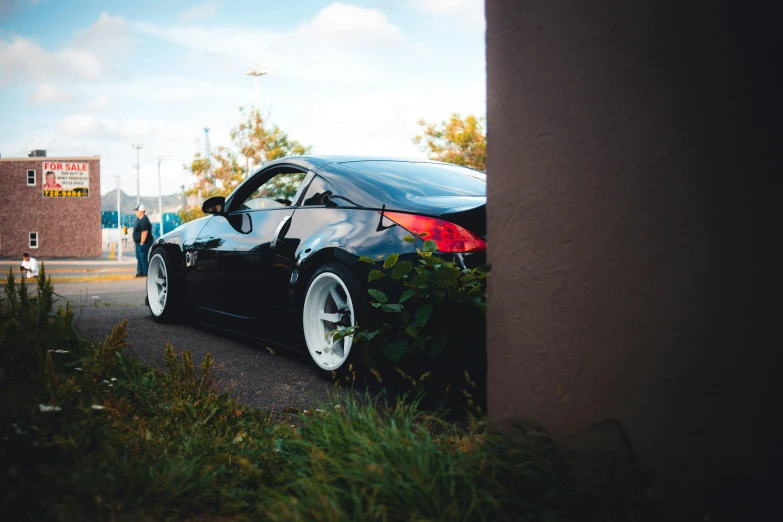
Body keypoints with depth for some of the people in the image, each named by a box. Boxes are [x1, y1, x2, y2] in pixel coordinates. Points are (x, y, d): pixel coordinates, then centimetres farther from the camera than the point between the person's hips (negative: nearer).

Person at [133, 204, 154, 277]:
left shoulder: (144, 220, -21)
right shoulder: (139, 219, 13)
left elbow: (144, 232, -26)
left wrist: (142, 242, -23)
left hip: (143, 242, -11)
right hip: (138, 242, 11)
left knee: (143, 258, -9)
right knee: (139, 257, 13)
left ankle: (145, 273, -5)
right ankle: (140, 272, 18)